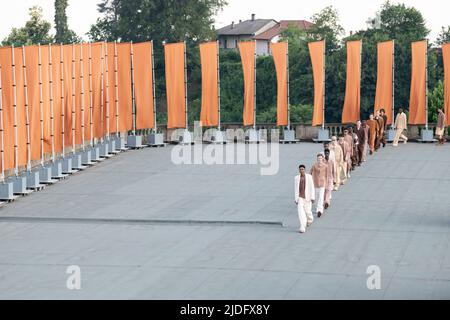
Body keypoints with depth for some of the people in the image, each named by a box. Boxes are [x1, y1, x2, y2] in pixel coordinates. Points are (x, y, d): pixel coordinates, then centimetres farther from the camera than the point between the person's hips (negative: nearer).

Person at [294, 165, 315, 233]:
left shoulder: (309, 177, -5)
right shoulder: (297, 178, 1)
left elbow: (312, 187, -4)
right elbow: (296, 188, 6)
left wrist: (312, 197, -8)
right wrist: (296, 199, 4)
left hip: (307, 197, -1)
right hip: (300, 197, 1)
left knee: (308, 211, 7)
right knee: (301, 212, -9)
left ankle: (310, 219, 42)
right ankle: (303, 228, -9)